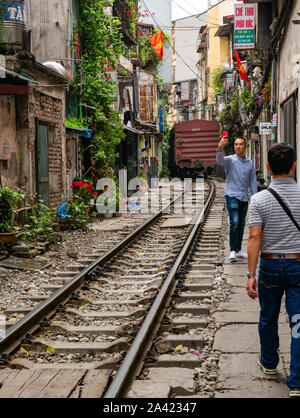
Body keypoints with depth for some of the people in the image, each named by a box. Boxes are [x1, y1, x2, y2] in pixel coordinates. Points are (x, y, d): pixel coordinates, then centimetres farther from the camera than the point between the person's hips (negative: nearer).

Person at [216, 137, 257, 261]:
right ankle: (232, 251, -14)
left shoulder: (250, 163, 11)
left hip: (244, 197, 5)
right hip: (232, 196, -5)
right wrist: (220, 148, -46)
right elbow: (220, 160, -26)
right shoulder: (230, 160, -3)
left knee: (241, 224, 11)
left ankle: (238, 250, 21)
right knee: (234, 222, -17)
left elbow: (253, 182, 14)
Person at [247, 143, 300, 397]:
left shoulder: (260, 200, -10)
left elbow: (255, 238, -14)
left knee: (268, 318, 20)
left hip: (270, 265, 0)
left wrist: (251, 275, -13)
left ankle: (269, 363, 39)